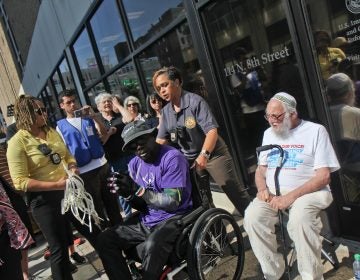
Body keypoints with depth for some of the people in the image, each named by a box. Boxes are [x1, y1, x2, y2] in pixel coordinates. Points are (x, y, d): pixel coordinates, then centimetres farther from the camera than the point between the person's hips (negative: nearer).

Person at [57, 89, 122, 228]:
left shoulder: (88, 117, 8)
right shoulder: (61, 126, 3)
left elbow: (104, 134, -4)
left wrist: (94, 116, -14)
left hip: (102, 164, 2)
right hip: (84, 171, -2)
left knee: (111, 199, 11)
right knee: (96, 205, 9)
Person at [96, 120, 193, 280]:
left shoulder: (172, 158, -17)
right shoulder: (135, 164, 5)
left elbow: (172, 203, -20)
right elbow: (141, 205, 7)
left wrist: (138, 190, -27)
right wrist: (128, 194, -15)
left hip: (173, 218, -7)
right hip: (146, 220, 7)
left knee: (152, 246, -35)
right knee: (104, 240, -4)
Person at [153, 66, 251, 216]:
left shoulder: (195, 101, -19)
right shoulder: (166, 111, 2)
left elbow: (212, 131, -27)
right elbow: (160, 139, 5)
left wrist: (204, 155, -40)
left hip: (213, 154, -6)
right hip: (189, 159, 7)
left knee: (236, 193, -3)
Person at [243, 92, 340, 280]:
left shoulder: (316, 131, -2)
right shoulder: (269, 133, 16)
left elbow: (323, 176, -9)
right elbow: (260, 169, 19)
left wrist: (291, 196, -20)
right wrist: (262, 189, -4)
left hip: (308, 192, -4)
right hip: (272, 193, 5)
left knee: (299, 219, -36)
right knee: (252, 217, -25)